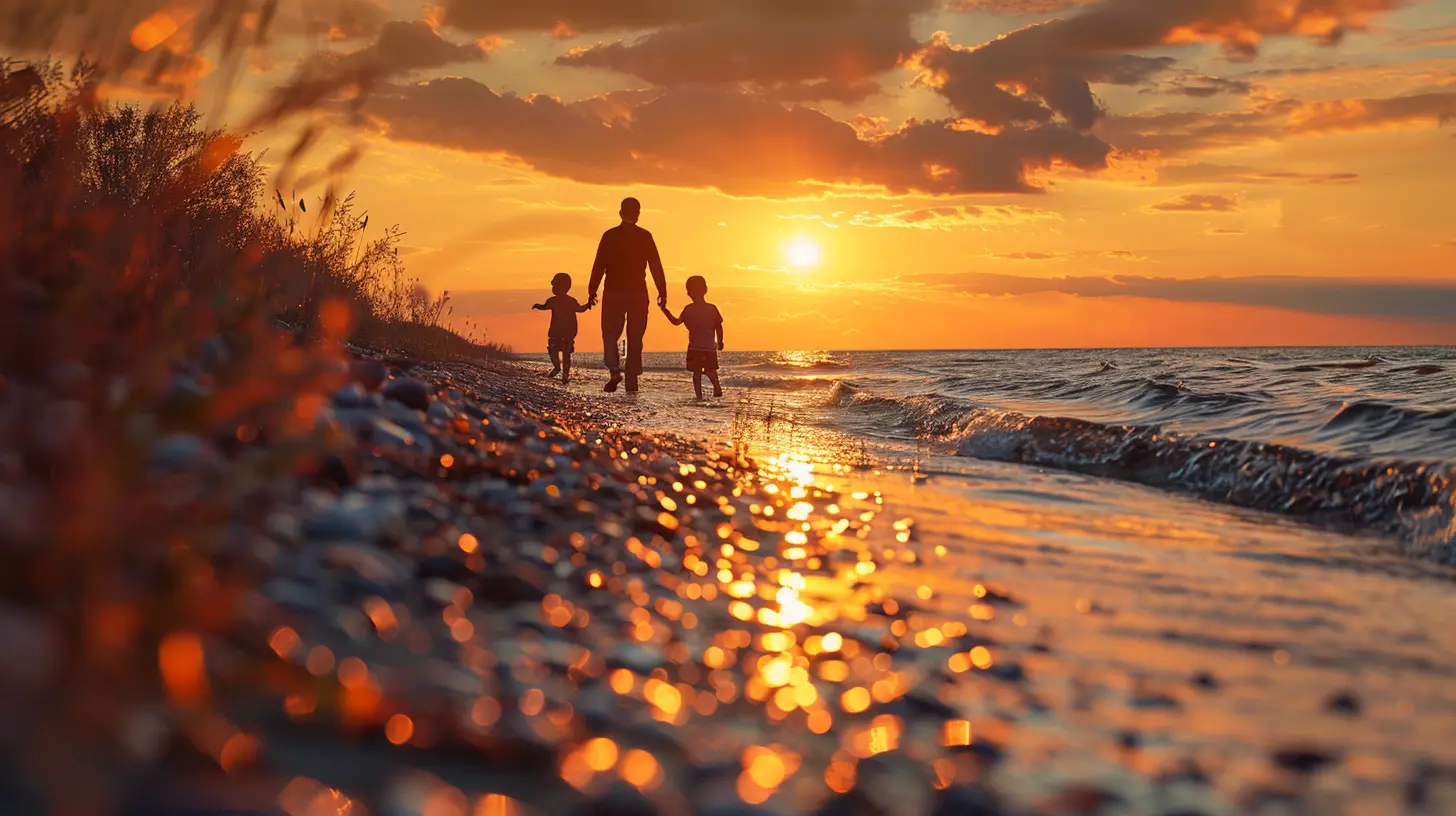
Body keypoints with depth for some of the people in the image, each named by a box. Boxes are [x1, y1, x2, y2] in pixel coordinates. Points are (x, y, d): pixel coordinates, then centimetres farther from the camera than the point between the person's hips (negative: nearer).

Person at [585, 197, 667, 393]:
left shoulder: (609, 236, -1)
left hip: (613, 292, -1)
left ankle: (615, 371, -15)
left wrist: (592, 291, 0)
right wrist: (662, 292, 2)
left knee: (610, 335, 8)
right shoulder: (645, 237, 0)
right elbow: (656, 266, -2)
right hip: (638, 293, 1)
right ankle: (632, 381, 5)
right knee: (635, 338, 8)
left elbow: (599, 266, -3)